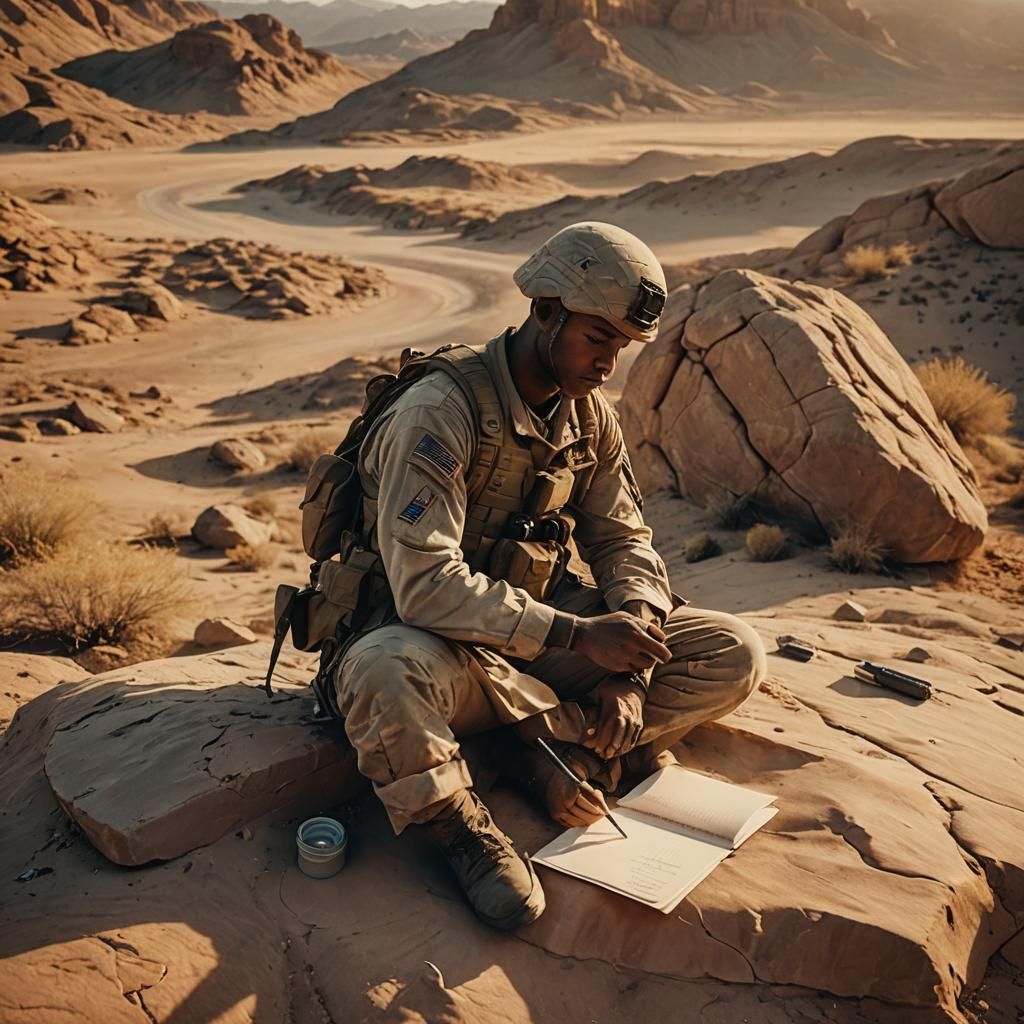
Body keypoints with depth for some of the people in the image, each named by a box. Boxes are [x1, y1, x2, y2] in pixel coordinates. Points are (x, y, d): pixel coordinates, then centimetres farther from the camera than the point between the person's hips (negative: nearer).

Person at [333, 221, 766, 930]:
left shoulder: (589, 414, 1)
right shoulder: (440, 411, -22)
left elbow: (624, 541, 5)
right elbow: (424, 584, -30)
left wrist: (628, 673, -12)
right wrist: (576, 636, -31)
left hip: (542, 629, 6)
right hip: (446, 645, -6)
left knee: (735, 655, -7)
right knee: (382, 674, -42)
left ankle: (554, 746, -11)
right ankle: (459, 823, -14)